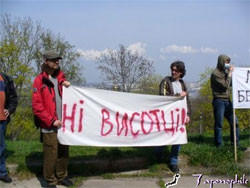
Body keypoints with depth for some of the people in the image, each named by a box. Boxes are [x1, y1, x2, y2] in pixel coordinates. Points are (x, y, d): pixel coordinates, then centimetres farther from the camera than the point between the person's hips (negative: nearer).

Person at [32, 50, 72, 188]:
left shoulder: (61, 78, 13)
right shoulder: (39, 80, -5)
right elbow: (36, 106, -10)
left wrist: (68, 86, 0)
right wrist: (52, 120, -13)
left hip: (63, 124, 6)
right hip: (49, 126, -5)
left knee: (64, 152, 12)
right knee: (51, 154, -1)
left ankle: (62, 177, 29)